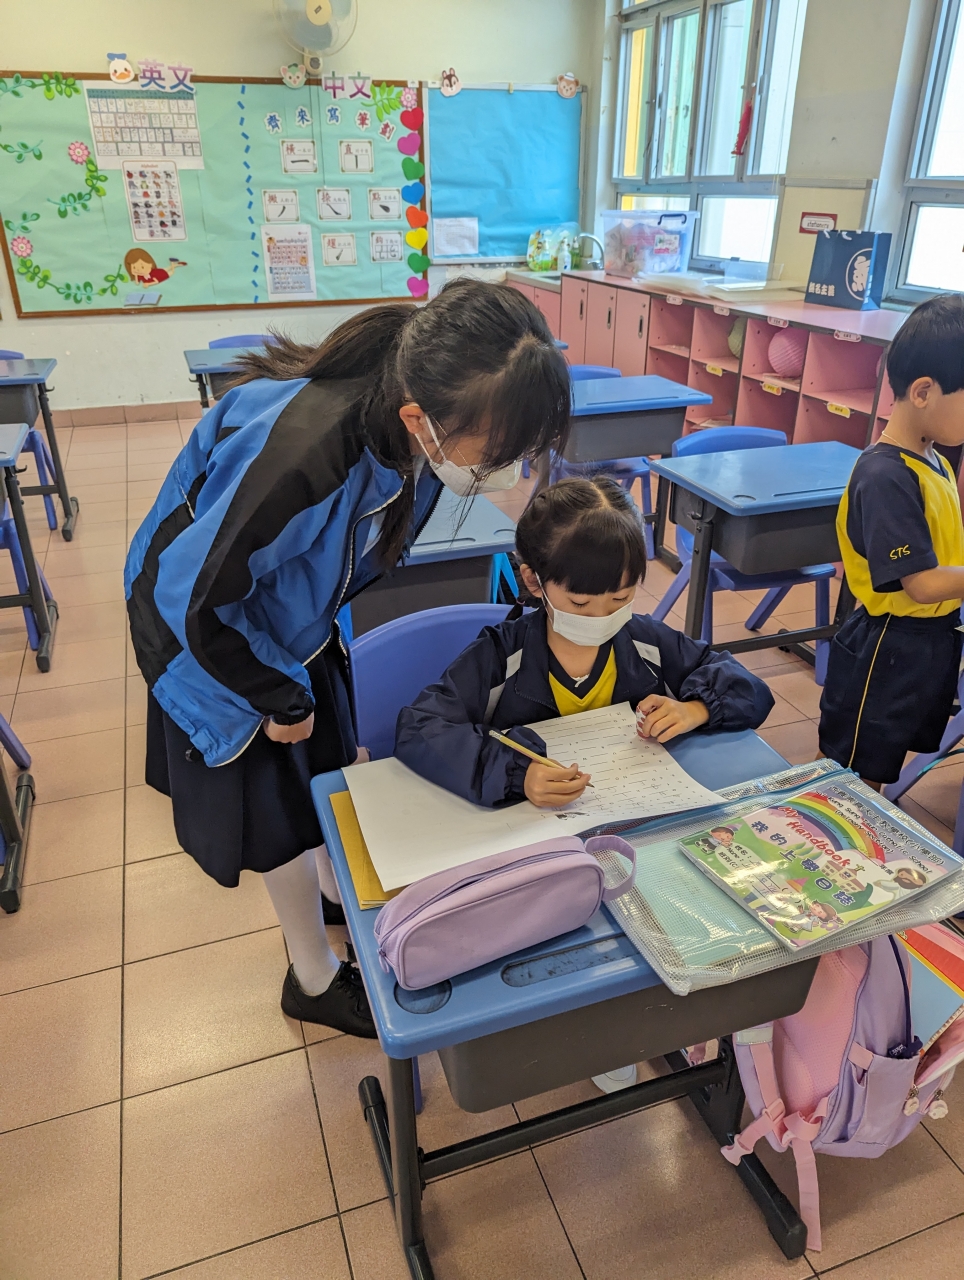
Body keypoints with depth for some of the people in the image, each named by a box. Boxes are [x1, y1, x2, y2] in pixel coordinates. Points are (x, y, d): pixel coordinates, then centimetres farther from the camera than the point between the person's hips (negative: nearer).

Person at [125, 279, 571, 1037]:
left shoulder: (419, 432, -20)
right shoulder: (298, 455, -44)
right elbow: (196, 598, -29)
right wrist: (279, 698, -15)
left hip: (294, 610, 6)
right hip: (206, 619, -6)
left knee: (332, 757, 19)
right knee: (277, 809, 6)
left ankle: (337, 893, 48)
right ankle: (315, 981, 30)